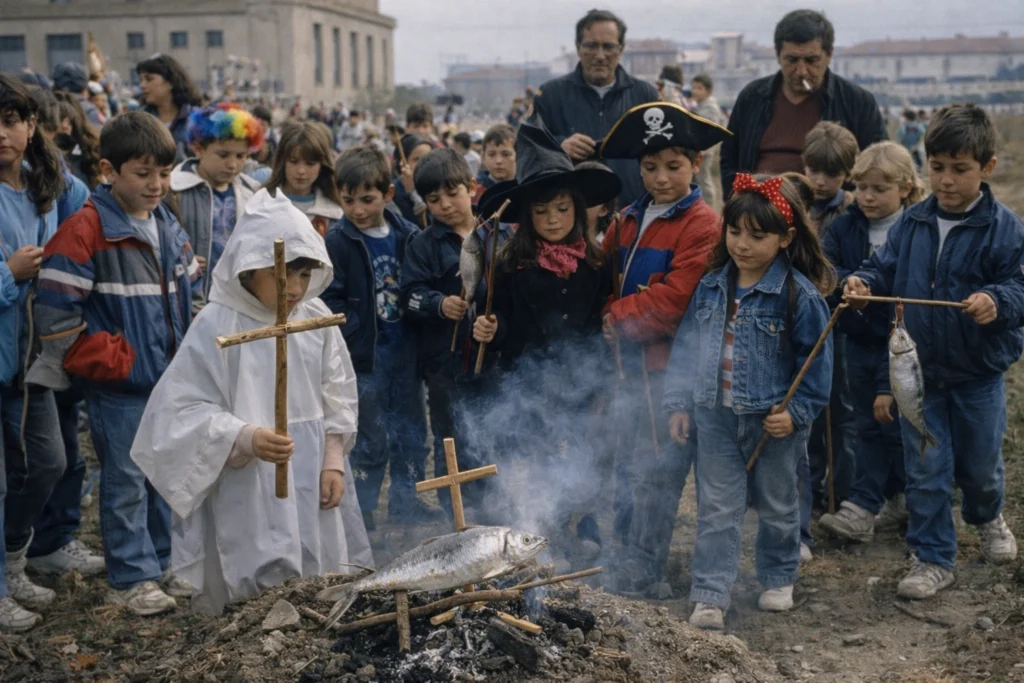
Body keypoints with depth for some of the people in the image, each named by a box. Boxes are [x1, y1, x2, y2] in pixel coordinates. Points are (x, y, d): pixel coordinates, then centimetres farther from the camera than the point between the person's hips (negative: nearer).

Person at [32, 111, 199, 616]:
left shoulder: (168, 228, 8)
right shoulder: (86, 231, -16)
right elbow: (56, 314, -18)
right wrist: (115, 362, -14)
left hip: (169, 379, 7)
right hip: (119, 385, -7)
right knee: (126, 480, 2)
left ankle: (166, 561, 29)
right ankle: (131, 577, 14)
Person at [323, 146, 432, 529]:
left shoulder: (408, 236, 3)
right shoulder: (337, 243, -8)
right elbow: (330, 300, -12)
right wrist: (358, 334, -19)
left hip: (404, 350, 4)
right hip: (366, 355, -4)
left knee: (411, 429, 13)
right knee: (372, 436, 3)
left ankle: (405, 501, 28)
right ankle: (362, 508, 17)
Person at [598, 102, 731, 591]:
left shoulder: (702, 225, -10)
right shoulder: (629, 222, 14)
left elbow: (676, 298, -17)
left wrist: (620, 316, -9)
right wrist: (610, 317, -2)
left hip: (672, 364, -7)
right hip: (633, 361, 7)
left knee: (655, 469, -3)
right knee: (626, 465, 15)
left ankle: (640, 570, 6)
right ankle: (624, 550, 28)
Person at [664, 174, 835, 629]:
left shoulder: (799, 295, -13)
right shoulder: (711, 287, 0)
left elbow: (815, 361, -8)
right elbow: (687, 345, 7)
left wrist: (797, 412, -14)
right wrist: (679, 402, 4)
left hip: (773, 421, -2)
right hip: (716, 417, 3)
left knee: (777, 505, 17)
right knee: (716, 508, 3)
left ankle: (779, 579, 37)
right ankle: (709, 596, 7)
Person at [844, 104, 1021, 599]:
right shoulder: (912, 223, 0)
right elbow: (885, 267, 5)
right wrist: (862, 282, -17)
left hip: (979, 372, -2)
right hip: (920, 370, 2)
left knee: (980, 463, 15)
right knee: (924, 469, 5)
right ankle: (934, 558, 18)